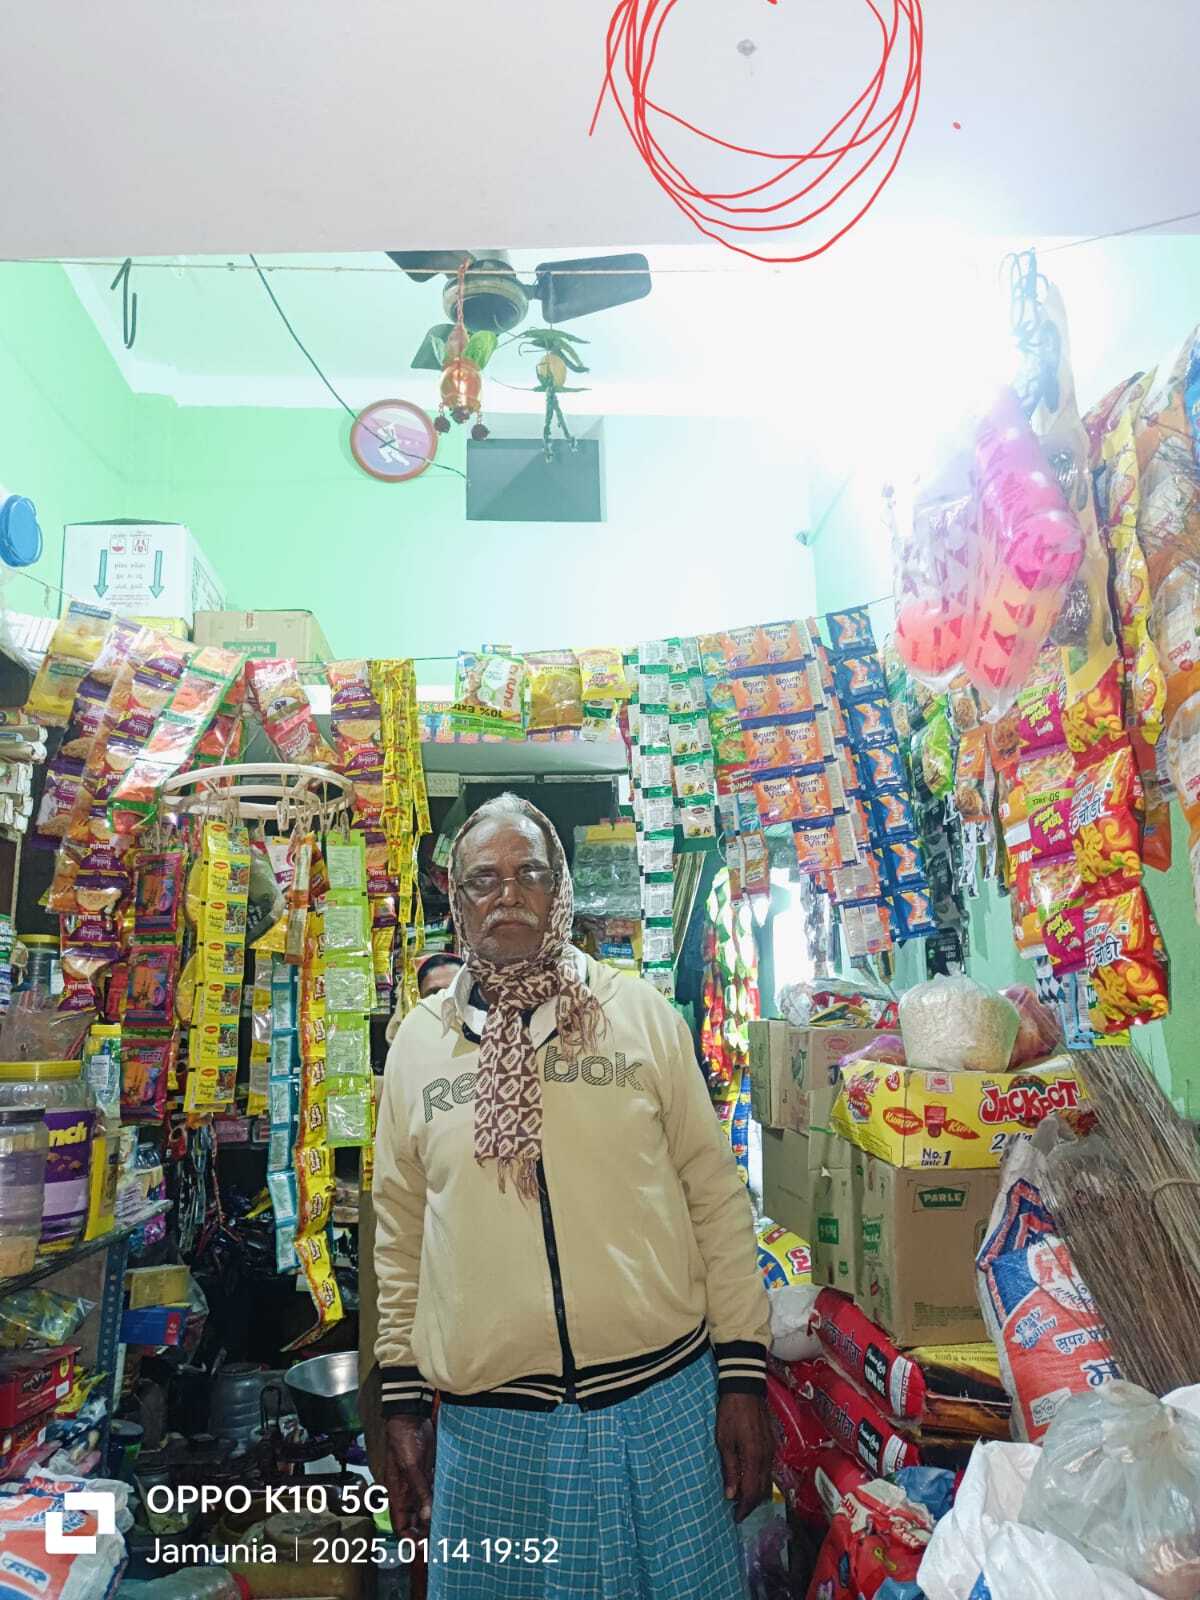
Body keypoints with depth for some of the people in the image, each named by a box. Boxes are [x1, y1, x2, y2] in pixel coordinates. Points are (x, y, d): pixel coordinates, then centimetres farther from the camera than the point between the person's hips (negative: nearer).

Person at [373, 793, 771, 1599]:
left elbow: (718, 1199, -1)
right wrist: (402, 1405, 7)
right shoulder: (418, 1039, 3)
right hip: (486, 1419, 2)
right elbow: (399, 1235, 8)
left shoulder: (641, 1012, -3)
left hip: (662, 1394, -1)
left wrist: (743, 1376, -3)